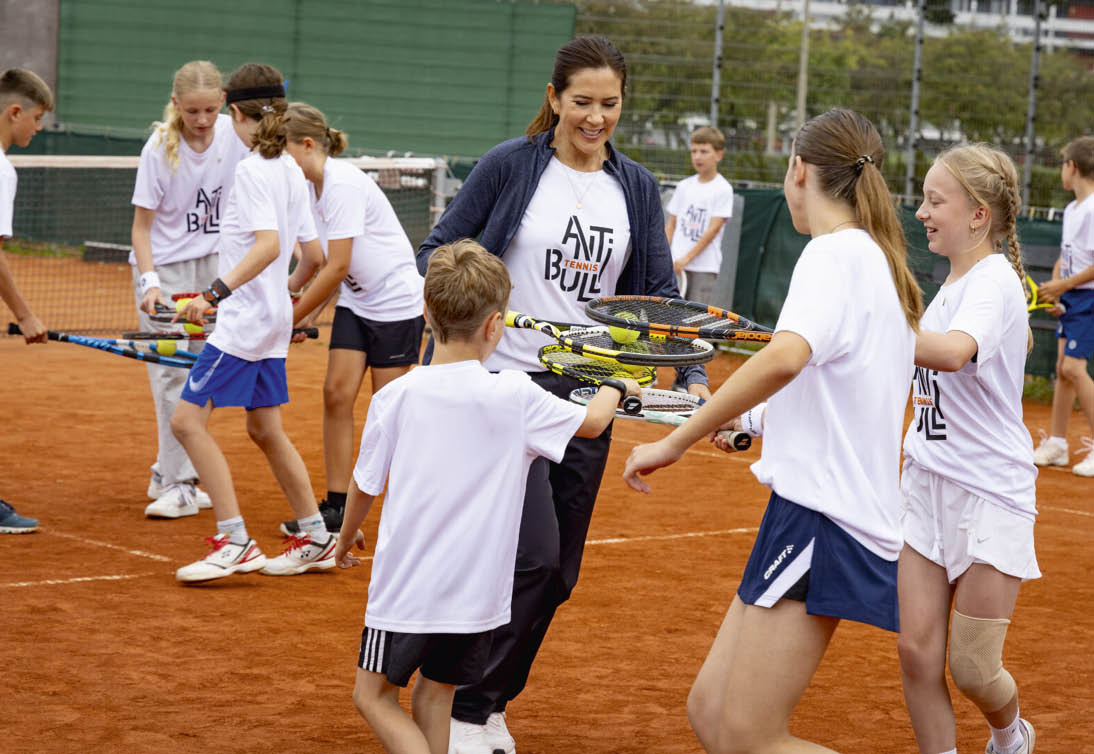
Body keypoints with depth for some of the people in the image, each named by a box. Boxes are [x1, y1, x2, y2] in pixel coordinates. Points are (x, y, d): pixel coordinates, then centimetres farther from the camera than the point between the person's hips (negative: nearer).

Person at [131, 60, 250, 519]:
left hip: (216, 265, 4)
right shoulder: (159, 148, -15)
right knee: (172, 373, -10)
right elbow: (142, 226, -10)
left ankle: (167, 475, 18)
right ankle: (178, 486, -6)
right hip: (166, 268, -4)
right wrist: (149, 282, -23)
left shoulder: (235, 134, -7)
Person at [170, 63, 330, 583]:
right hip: (273, 320, 9)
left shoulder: (253, 170, -15)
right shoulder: (290, 171, 10)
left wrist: (217, 292, -33)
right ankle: (315, 539, 23)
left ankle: (234, 542, -12)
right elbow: (313, 254, 15)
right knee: (265, 428, 17)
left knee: (188, 420, -9)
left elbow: (268, 245, -27)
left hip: (244, 319, -9)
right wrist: (292, 291, 34)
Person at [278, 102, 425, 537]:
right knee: (337, 394, -1)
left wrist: (292, 317, -18)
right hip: (355, 302, 8)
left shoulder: (343, 184, -23)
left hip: (396, 301, -8)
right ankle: (336, 507, 2)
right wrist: (310, 310, -5)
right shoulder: (311, 187, 5)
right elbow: (328, 262, 9)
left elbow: (337, 266, -24)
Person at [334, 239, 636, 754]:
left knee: (374, 695, 10)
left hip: (405, 587, -1)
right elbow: (591, 421, 7)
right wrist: (615, 387, 29)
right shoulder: (515, 396, -9)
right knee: (435, 695, 17)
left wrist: (346, 536, 24)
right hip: (477, 591, 1)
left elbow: (364, 486, 4)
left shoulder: (395, 397, -7)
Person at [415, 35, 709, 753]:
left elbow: (661, 291, 7)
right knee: (532, 554, -15)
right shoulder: (510, 165, -4)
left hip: (587, 393, 5)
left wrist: (694, 376, -6)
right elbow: (439, 251, 0)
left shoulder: (638, 187, 9)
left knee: (558, 572, 7)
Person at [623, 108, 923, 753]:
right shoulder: (881, 264, 17)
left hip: (820, 518, -10)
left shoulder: (835, 252, -12)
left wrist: (675, 442, -26)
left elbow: (785, 357, -31)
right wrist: (754, 421, 33)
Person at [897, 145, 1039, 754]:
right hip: (928, 486, 8)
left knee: (972, 668, 0)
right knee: (918, 652, 0)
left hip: (990, 493, -7)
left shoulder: (994, 280, -16)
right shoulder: (952, 285, 11)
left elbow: (953, 351, -37)